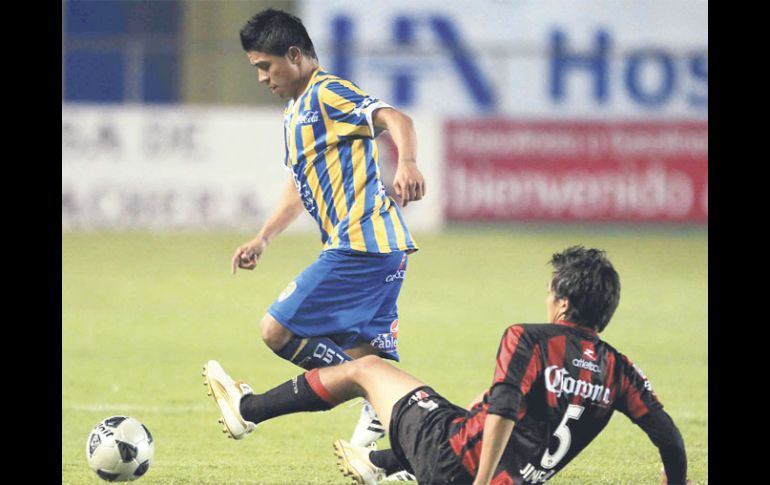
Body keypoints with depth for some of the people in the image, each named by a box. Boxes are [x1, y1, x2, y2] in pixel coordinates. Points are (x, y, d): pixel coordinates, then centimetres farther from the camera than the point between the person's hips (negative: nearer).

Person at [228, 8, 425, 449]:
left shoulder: (328, 92, -8)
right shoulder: (296, 112, 23)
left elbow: (395, 119, -24)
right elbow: (301, 185, 36)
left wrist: (407, 164, -42)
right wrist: (263, 239, 32)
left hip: (360, 244, -10)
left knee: (277, 331, -11)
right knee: (364, 357, 7)